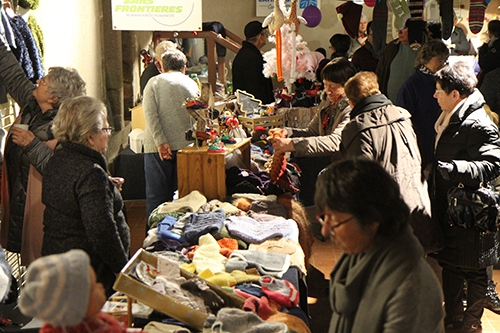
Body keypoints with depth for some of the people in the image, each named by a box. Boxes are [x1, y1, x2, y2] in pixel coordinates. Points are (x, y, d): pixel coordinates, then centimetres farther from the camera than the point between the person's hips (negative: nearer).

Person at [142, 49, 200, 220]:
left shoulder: (154, 82, 3)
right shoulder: (192, 84, 11)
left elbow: (150, 114, -9)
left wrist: (161, 142, -13)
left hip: (158, 147, -2)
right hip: (185, 145, 2)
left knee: (156, 195, 2)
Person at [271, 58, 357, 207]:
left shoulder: (351, 109, -18)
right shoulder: (327, 102, 9)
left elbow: (335, 141, -32)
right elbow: (312, 131, 12)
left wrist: (292, 144, -37)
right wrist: (288, 132, -10)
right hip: (326, 159, 8)